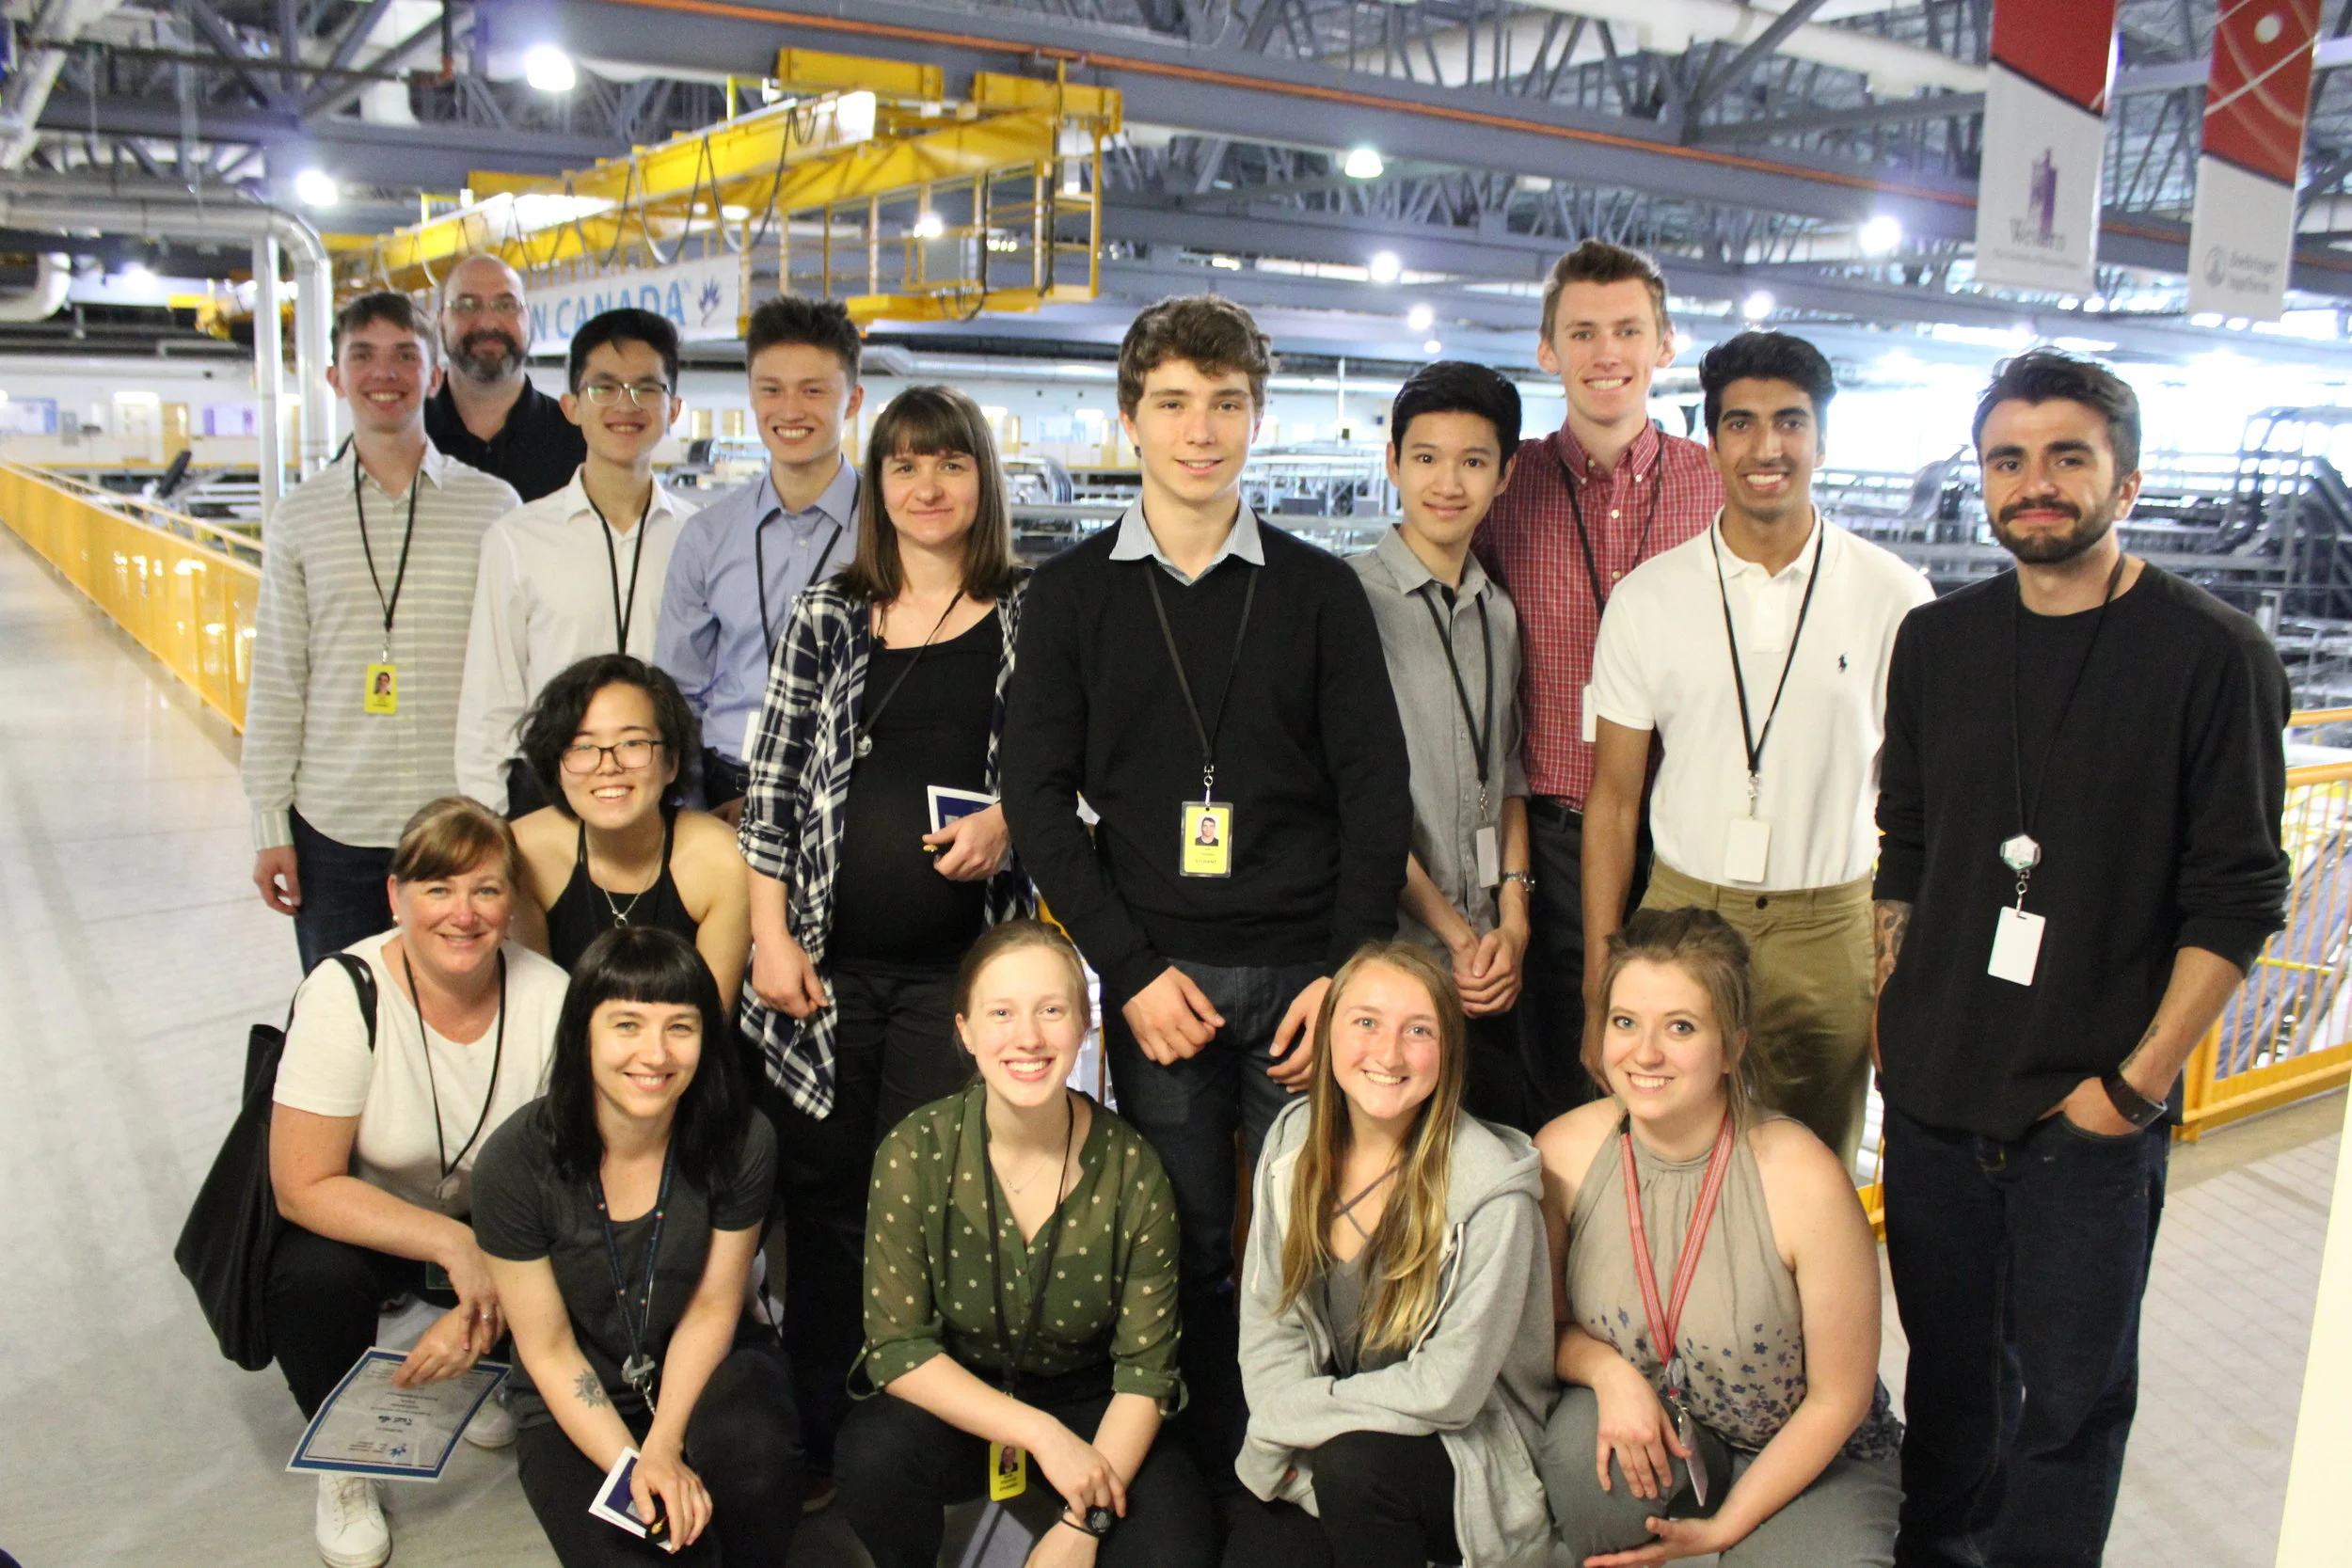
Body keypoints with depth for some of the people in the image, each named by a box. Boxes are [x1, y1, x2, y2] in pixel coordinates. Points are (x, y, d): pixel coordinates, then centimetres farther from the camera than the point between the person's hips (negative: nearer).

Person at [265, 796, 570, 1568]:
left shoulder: (549, 998, -21)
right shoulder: (346, 995, -25)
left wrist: (487, 1308, -24)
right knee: (312, 1276, -32)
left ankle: (488, 1369, 14)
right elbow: (305, 1186, -23)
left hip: (495, 1223, 2)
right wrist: (453, 1245, -32)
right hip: (358, 1222, -2)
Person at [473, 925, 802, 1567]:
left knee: (753, 1445, -32)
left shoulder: (740, 1142, -18)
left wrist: (663, 1449, -18)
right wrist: (632, 1468, -20)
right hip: (575, 1407, 0)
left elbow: (712, 1308, -7)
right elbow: (547, 1349, -12)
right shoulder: (516, 1160, -20)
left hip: (706, 1369, 1)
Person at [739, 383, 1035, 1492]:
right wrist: (771, 936, -1)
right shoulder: (825, 618, 8)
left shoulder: (1029, 620, 4)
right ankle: (814, 1435, 26)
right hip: (828, 964, 2)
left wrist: (1007, 828, -13)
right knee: (821, 1194, 10)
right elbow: (772, 789, 6)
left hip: (961, 965, -2)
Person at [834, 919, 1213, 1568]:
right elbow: (897, 1347, -15)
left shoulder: (1131, 1169, -15)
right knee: (875, 1451, -31)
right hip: (953, 1404, 0)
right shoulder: (915, 1154, -16)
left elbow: (1145, 1366, -9)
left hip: (1086, 1402, 0)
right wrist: (1039, 1433, -24)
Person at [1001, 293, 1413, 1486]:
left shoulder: (1321, 591, 6)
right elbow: (1039, 796, 1)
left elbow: (1376, 790, 4)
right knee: (1181, 1249, 6)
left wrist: (1347, 973, -6)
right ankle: (1202, 1482, 23)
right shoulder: (1072, 593, 6)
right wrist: (1133, 970, -7)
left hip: (1305, 971, 0)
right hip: (1154, 973, 0)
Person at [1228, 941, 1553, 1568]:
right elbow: (1267, 1331, 1)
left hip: (1467, 1451, -4)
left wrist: (1285, 1422, -13)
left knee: (1353, 1462, -31)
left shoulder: (1492, 1189, -20)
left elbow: (1448, 1390, -19)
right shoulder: (1292, 1142, -4)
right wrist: (1295, 1448, -15)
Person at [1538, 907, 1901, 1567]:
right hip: (1649, 1429, 2)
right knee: (1583, 1445, -31)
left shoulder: (1804, 1181, -24)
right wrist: (1605, 1367, -21)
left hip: (1804, 1458, -1)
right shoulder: (1563, 1153, -15)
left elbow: (1838, 1399, -13)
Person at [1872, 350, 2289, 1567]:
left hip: (2089, 1109, -4)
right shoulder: (1937, 643, 5)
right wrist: (1889, 1012, 8)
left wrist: (2137, 1080, -11)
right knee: (1948, 1361, 18)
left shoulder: (2211, 655, -7)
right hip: (1934, 1093, 4)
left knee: (2069, 1392, 7)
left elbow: (2237, 901, -7)